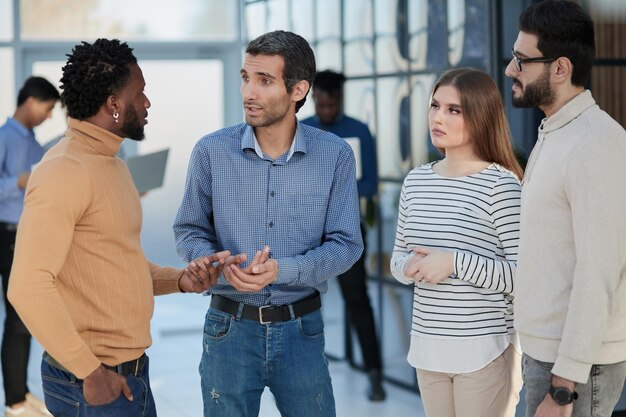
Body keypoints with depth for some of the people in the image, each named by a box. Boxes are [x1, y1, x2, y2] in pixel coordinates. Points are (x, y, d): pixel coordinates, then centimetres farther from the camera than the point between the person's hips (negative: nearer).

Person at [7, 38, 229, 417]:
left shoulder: (112, 165, 14)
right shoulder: (65, 171, -16)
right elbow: (29, 285, -24)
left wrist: (181, 280, 4)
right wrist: (90, 371, -20)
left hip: (132, 372, 9)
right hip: (95, 384, -9)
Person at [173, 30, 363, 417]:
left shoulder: (335, 155, -6)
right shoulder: (212, 151, -6)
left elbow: (346, 244, -4)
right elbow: (189, 231, 4)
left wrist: (283, 269, -20)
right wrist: (222, 265, -17)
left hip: (302, 327, 0)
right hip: (230, 327, 0)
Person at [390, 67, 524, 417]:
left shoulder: (501, 184, -11)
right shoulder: (416, 181, 9)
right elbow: (398, 258, 17)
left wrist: (454, 263, -20)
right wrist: (411, 267, -5)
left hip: (485, 350, -6)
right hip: (427, 348, 6)